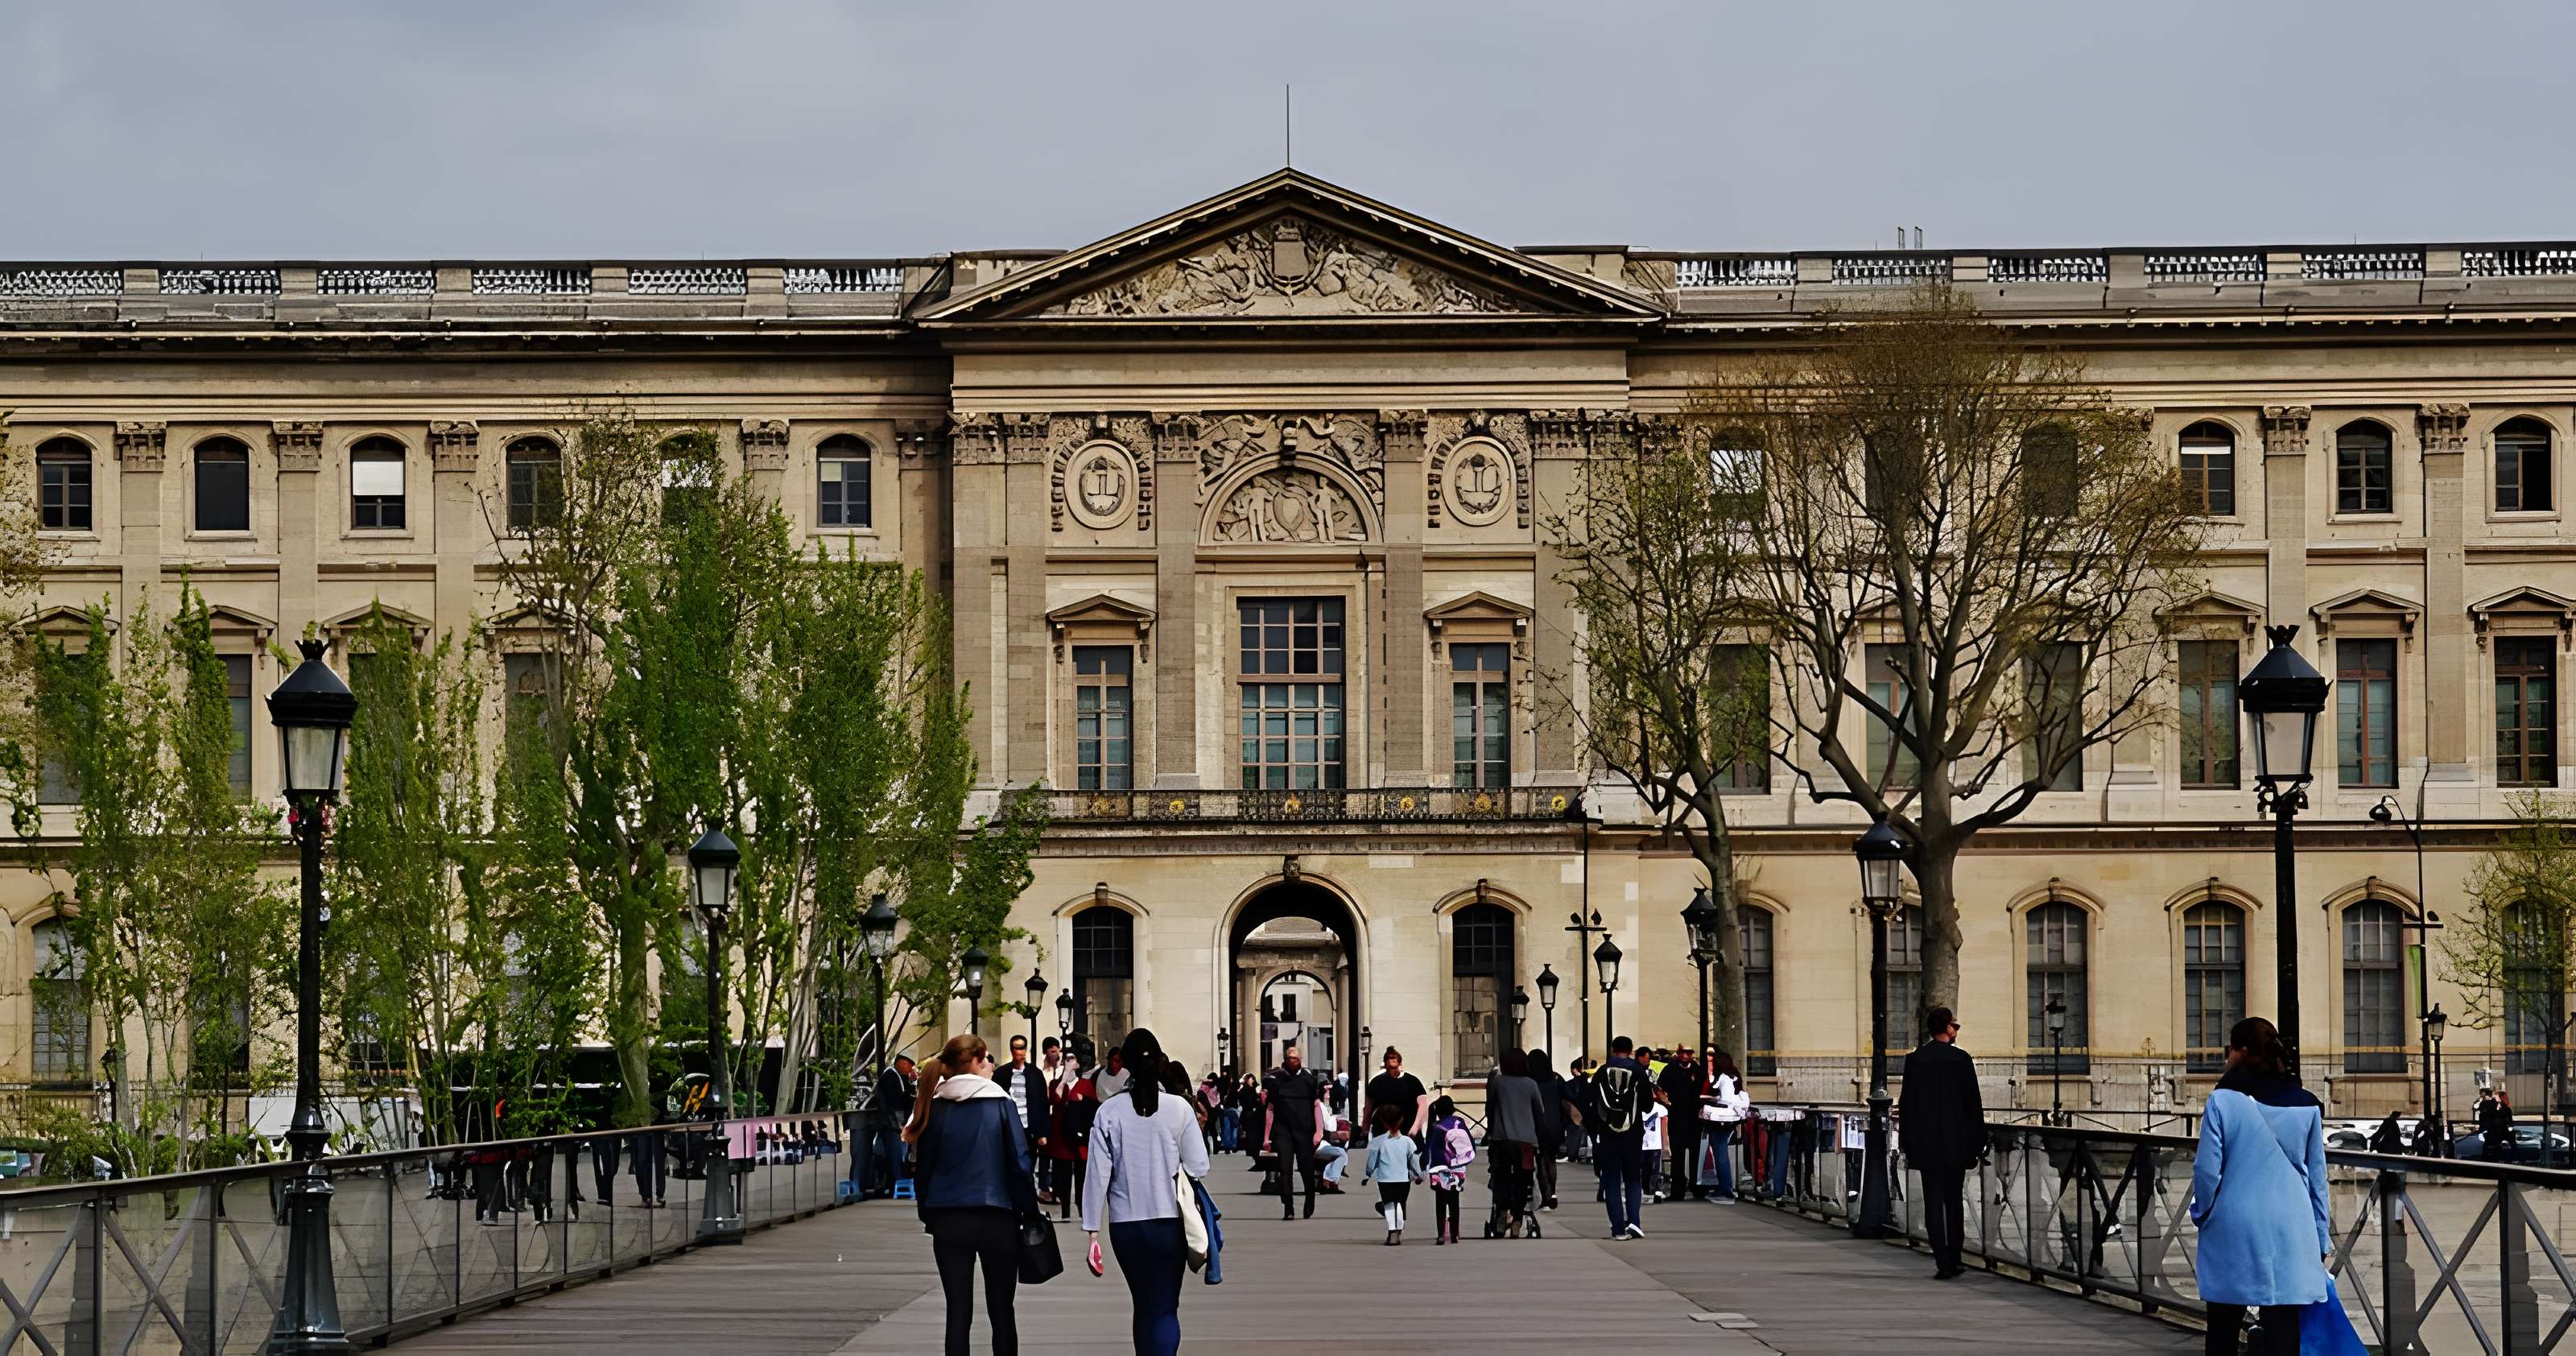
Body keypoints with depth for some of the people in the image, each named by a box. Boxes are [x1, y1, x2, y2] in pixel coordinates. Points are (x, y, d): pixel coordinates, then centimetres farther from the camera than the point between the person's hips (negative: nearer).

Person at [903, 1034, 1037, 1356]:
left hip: (948, 1220, 2)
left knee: (958, 1312, 4)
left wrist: (927, 1215, 15)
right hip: (996, 1218, -2)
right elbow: (1020, 1164, -8)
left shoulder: (936, 1108, 2)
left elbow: (923, 1169, 6)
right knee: (1001, 1311, 9)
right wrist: (1029, 1209, 1)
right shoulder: (1000, 1105, -6)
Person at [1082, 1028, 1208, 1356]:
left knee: (1143, 1306, 17)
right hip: (1169, 1222, -1)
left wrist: (1092, 1228, -1)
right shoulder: (1179, 1108, -7)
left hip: (1126, 1225, 1)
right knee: (1164, 1308, 0)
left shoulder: (1110, 1111, -5)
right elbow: (1198, 1166, -5)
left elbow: (1098, 1174, -5)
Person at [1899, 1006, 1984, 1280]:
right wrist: (1977, 1142, 3)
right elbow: (1973, 1103, -4)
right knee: (1954, 1201, 12)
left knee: (1934, 1203, 1)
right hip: (1956, 1142, -1)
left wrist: (1906, 1142, 8)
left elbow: (1906, 1103, 2)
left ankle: (1943, 1262, -7)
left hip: (1925, 1144, 1)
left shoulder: (1914, 1060, 0)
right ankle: (1953, 1260, 13)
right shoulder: (1961, 1059, -6)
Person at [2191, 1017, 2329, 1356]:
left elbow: (2207, 1170, -6)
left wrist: (2201, 1214, 13)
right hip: (2290, 1234, 2)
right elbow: (2317, 1176, 9)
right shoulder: (2306, 1105, 4)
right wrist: (2321, 1242, 16)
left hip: (2233, 1230, -2)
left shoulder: (2223, 1100, -6)